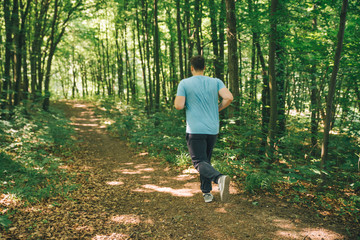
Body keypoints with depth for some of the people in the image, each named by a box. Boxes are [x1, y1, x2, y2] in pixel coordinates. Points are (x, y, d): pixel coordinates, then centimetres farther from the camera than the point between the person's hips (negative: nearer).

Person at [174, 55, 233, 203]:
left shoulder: (185, 83, -4)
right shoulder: (216, 82, 4)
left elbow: (178, 106, -10)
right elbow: (229, 98, -9)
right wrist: (217, 108, 9)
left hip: (195, 130, -4)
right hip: (213, 130, 4)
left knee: (199, 162, -6)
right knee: (206, 160, 19)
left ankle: (219, 178, -34)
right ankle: (206, 192, 23)